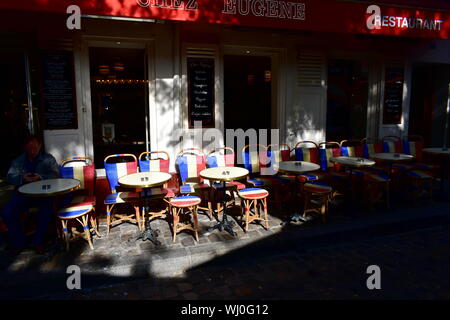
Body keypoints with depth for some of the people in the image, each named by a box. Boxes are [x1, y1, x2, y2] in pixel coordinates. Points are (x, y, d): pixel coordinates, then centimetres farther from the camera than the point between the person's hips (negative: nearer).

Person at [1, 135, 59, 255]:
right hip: (22, 193, 3)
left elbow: (55, 174, -5)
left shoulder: (48, 158, 7)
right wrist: (22, 178, -18)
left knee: (46, 210, -31)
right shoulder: (18, 161, 14)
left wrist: (41, 177, -23)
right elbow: (10, 177, 4)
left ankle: (38, 241, -9)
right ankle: (18, 242, 1)